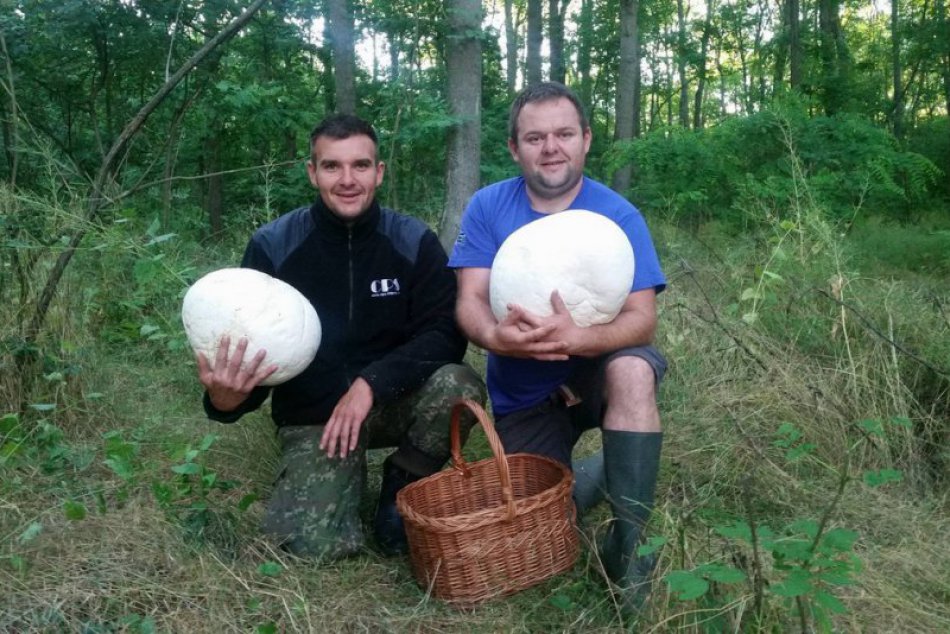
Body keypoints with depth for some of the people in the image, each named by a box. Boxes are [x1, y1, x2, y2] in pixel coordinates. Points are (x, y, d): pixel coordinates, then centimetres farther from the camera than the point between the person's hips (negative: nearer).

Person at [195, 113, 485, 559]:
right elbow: (250, 350, -7)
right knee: (316, 543, -23)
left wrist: (372, 384, -28)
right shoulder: (272, 246, -9)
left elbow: (445, 334, -14)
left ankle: (401, 489, -2)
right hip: (312, 415, -1)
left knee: (458, 385, -30)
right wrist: (227, 399, -31)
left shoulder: (414, 241, -9)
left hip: (393, 401, 2)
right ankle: (346, 472, 13)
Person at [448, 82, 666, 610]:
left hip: (595, 375, -2)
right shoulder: (487, 207, -7)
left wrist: (577, 338, -42)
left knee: (633, 369, -36)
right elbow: (469, 301, -14)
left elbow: (642, 319, -20)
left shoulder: (618, 216, -12)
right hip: (522, 395, 2)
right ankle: (596, 474, 31)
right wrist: (496, 336, -39)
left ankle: (628, 544, -20)